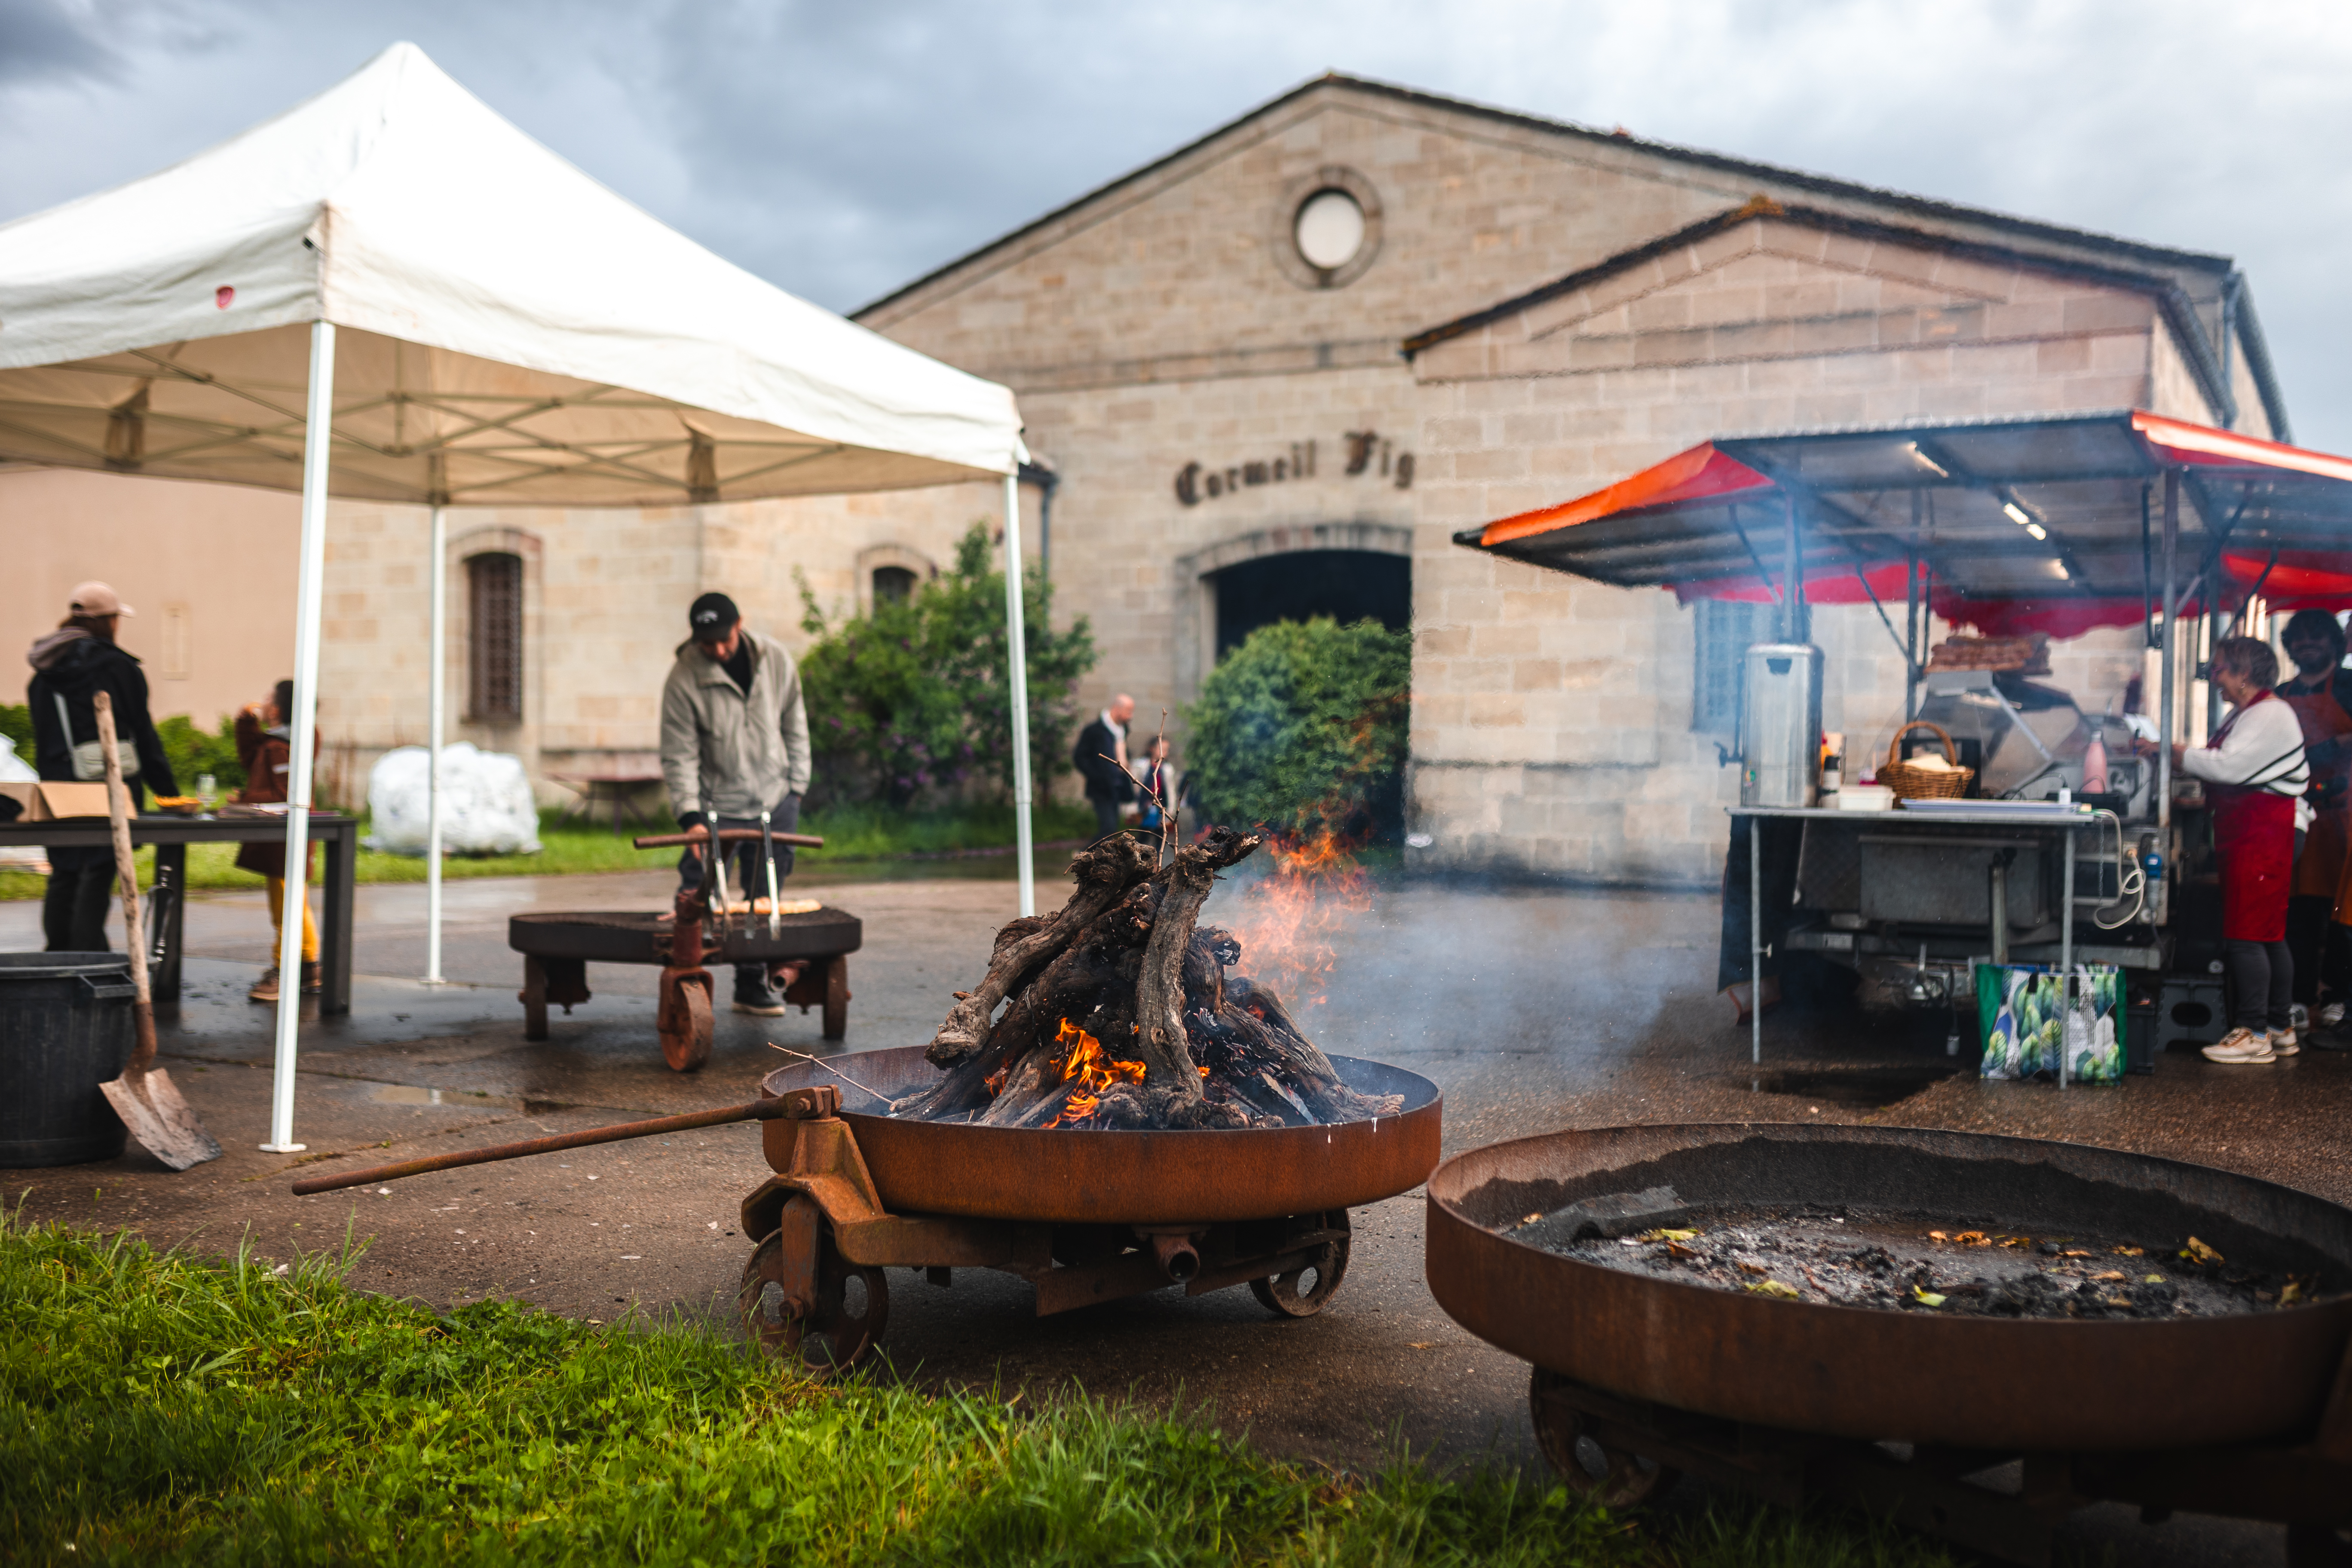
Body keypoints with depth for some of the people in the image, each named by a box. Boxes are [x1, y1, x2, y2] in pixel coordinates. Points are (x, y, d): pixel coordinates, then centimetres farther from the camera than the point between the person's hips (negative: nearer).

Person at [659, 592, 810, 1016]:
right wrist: (690, 816, -22)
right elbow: (680, 756, -13)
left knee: (763, 902, 9)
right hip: (717, 808, -3)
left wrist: (797, 786, 7)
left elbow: (794, 725, 9)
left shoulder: (776, 658, -3)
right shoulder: (684, 680, -14)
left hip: (775, 803, 3)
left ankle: (752, 985, 20)